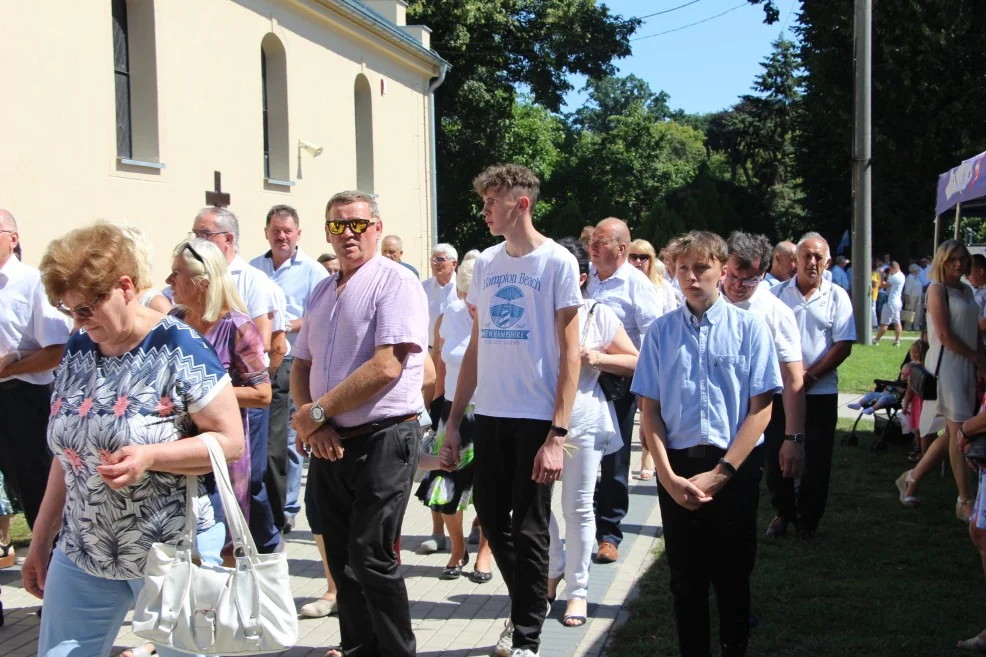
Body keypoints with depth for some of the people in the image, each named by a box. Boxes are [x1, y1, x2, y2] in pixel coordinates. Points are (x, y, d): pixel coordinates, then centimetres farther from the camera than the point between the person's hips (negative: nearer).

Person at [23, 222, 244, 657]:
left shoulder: (179, 349, -13)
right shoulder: (77, 349, 5)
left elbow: (231, 441, -14)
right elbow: (67, 453, 13)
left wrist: (149, 456, -27)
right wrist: (41, 541, 15)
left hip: (170, 554, -5)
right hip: (82, 555, 6)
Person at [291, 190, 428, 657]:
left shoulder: (395, 282, -9)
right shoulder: (322, 293, 15)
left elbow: (386, 367, -20)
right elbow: (300, 366, 16)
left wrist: (315, 412, -14)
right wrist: (312, 424, -3)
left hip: (383, 439, -7)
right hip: (329, 443, 7)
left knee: (370, 557, -7)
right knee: (341, 559, 13)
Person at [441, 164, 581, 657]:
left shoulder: (557, 263, -7)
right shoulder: (485, 263, 9)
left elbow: (569, 353, -10)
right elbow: (476, 345, 13)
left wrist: (557, 434, -17)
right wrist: (454, 420, 9)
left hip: (537, 418, -5)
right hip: (489, 415, 6)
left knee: (528, 530, 3)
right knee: (492, 518, 13)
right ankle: (526, 606, 35)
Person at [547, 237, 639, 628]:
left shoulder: (599, 316, 0)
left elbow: (634, 361, 4)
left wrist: (598, 358, -12)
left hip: (584, 421, -2)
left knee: (578, 507, 4)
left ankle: (577, 589, 16)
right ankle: (554, 569, 30)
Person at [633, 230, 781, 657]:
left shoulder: (749, 328, -3)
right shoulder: (661, 331, 2)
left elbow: (760, 409, -5)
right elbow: (649, 409, 3)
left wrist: (720, 473, -10)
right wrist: (668, 475, -8)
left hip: (735, 466, -1)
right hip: (676, 466, 2)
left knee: (733, 574, 9)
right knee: (685, 575, 9)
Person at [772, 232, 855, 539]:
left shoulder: (837, 296, 0)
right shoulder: (777, 294, 3)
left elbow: (843, 345, -5)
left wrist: (811, 375, -12)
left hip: (821, 391, -1)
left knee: (816, 460, 4)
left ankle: (808, 520, 19)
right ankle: (784, 512, 26)